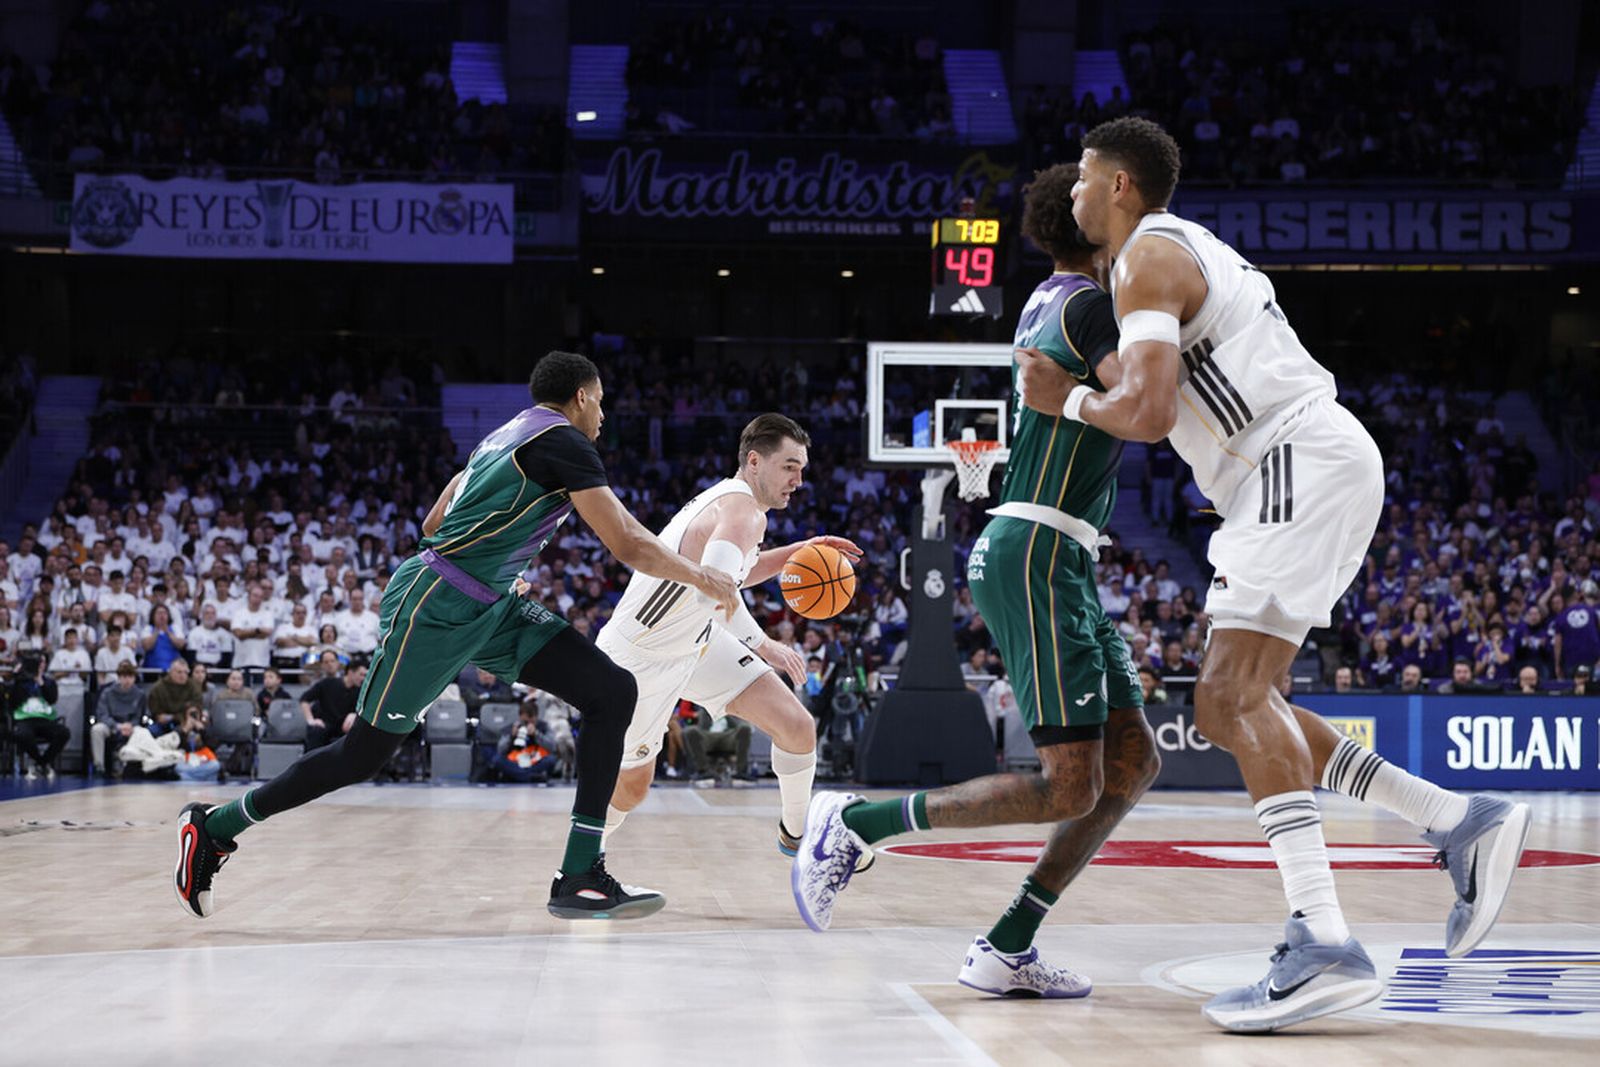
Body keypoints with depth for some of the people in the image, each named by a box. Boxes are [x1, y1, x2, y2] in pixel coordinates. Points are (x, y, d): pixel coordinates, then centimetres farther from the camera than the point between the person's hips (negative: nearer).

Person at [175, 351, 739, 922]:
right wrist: (705, 579, -1)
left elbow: (433, 524, 23)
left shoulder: (506, 436, 18)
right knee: (363, 755, 0)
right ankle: (214, 826, 20)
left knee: (613, 692, -6)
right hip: (435, 606, -10)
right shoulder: (562, 441, -10)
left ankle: (580, 877, -9)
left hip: (494, 607, 10)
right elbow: (629, 545, -13)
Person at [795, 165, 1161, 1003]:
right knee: (1070, 786, -13)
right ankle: (853, 825, -5)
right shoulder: (1089, 302, -10)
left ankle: (1005, 950, 5)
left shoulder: (1054, 302, 18)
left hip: (1061, 562, 10)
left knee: (1133, 761, 7)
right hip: (1036, 552, -10)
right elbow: (1044, 384, -27)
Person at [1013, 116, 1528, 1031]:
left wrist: (1068, 398, -1)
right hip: (1315, 466, 10)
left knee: (1235, 695, -19)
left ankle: (1325, 946, -29)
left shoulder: (1148, 259, -7)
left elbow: (1149, 414, -19)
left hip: (1304, 464, -10)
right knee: (1231, 706, 8)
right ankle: (1458, 823, 4)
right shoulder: (1189, 248, 25)